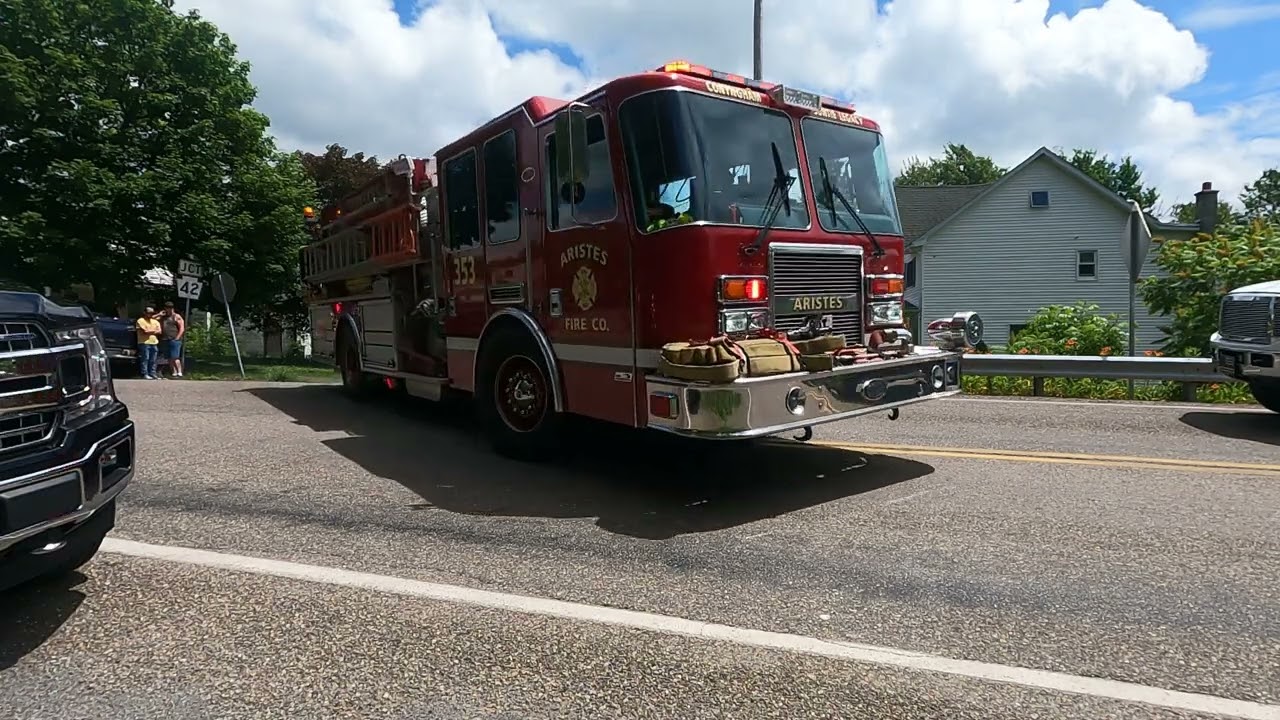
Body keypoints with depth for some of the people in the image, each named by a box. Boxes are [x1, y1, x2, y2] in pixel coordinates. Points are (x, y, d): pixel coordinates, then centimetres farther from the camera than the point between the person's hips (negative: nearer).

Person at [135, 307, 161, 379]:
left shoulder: (155, 321, 18)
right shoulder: (141, 321, 0)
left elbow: (159, 332, 8)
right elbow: (144, 331, -12)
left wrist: (149, 331, -5)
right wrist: (154, 330, 2)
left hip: (154, 343, 6)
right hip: (144, 343, -5)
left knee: (153, 361, 5)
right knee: (145, 359, -8)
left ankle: (152, 374, 8)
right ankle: (145, 374, -8)